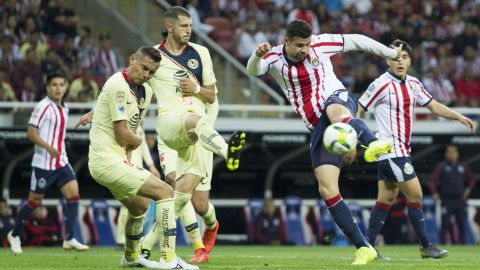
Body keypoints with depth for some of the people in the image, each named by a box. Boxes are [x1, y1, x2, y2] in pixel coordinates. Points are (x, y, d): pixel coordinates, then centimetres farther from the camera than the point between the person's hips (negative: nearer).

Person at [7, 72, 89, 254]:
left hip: (61, 162, 7)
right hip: (43, 163, -7)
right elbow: (31, 133, -18)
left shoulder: (64, 109, 11)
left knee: (73, 194, -10)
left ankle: (69, 239, -9)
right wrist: (48, 147, -28)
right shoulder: (43, 107, -12)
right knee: (34, 202, 3)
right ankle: (15, 235, 23)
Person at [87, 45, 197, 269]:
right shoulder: (119, 86, -18)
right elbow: (122, 134, -19)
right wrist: (137, 141, 2)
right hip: (108, 161, -10)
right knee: (165, 192, -14)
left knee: (140, 206, 31)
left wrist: (128, 155, 2)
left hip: (117, 160, 10)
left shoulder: (145, 91, 12)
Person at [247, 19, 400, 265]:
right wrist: (257, 55, -39)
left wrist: (391, 53, 16)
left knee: (334, 111, -45)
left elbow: (356, 41, 11)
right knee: (327, 190, -8)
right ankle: (363, 248, -3)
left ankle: (373, 144, -78)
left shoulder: (319, 45, 2)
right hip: (319, 129, 4)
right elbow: (253, 70, -15)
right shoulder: (275, 58, 4)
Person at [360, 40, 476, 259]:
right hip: (390, 149, -8)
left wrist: (460, 117, 5)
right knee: (415, 194, -8)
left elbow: (434, 106, 16)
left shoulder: (412, 84, 9)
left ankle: (368, 246, 11)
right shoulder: (381, 85, -13)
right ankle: (425, 245, -1)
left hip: (402, 150, 8)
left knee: (386, 198, 8)